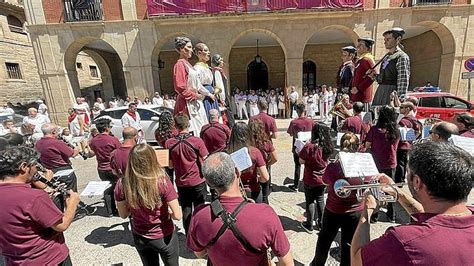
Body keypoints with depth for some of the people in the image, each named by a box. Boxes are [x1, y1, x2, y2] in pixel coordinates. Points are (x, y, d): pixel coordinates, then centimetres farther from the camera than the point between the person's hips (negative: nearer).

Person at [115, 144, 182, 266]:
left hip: (139, 238, 3)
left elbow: (123, 214, -3)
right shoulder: (162, 181, -28)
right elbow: (178, 215, -23)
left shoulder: (122, 184, -18)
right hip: (164, 237, -3)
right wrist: (165, 212, -4)